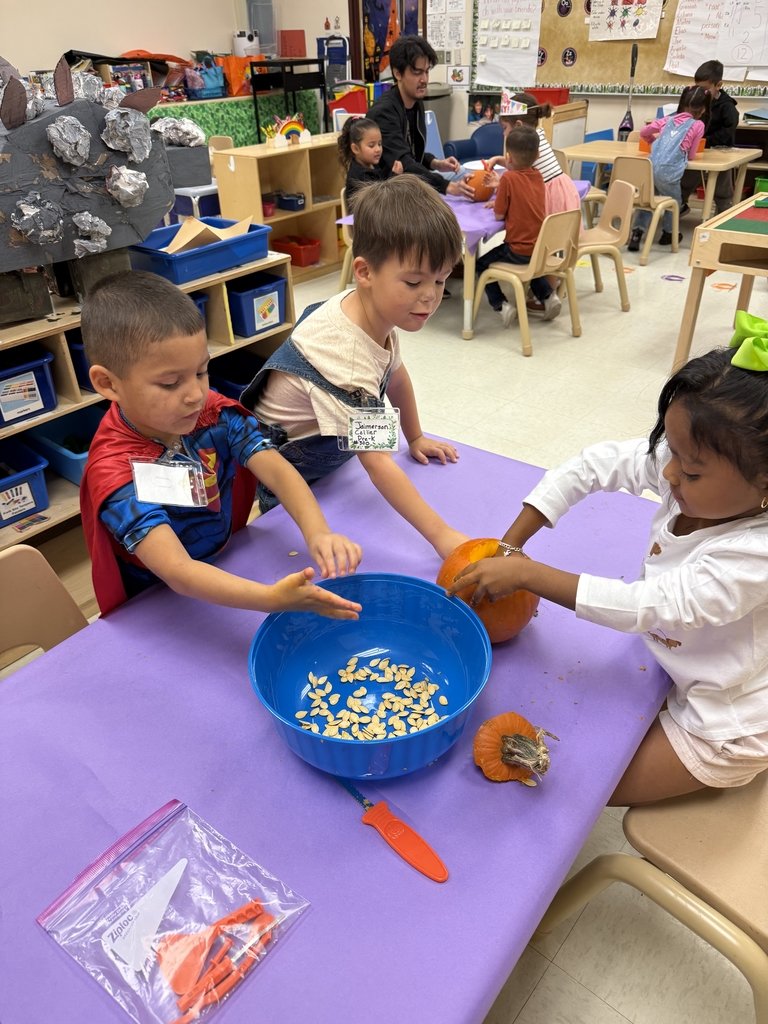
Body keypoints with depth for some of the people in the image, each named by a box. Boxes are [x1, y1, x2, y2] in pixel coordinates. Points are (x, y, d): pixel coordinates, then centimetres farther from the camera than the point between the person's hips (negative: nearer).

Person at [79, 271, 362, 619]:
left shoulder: (214, 413, -10)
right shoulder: (115, 469, -25)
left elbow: (278, 470, -19)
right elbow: (177, 572, -34)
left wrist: (317, 533, -38)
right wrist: (271, 598, -48)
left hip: (231, 573, 5)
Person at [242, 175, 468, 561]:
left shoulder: (376, 311, -13)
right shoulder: (346, 357, -40)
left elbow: (395, 373, 10)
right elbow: (377, 463, -43)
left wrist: (415, 437, 16)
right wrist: (441, 536, -44)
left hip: (325, 456, 8)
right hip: (284, 465, -8)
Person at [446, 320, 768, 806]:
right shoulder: (692, 463, -19)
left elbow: (646, 606, -36)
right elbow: (593, 466, -15)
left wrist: (524, 573, -34)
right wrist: (511, 544, -18)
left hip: (721, 728, -6)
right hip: (673, 671, 7)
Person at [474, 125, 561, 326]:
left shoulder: (508, 178, -15)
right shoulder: (538, 176, 5)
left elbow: (499, 215, -11)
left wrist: (497, 205, 9)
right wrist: (500, 199, 12)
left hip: (519, 249, -7)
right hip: (540, 248, 7)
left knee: (482, 264, 12)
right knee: (530, 261, 39)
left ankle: (501, 305, -1)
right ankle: (547, 296, 22)